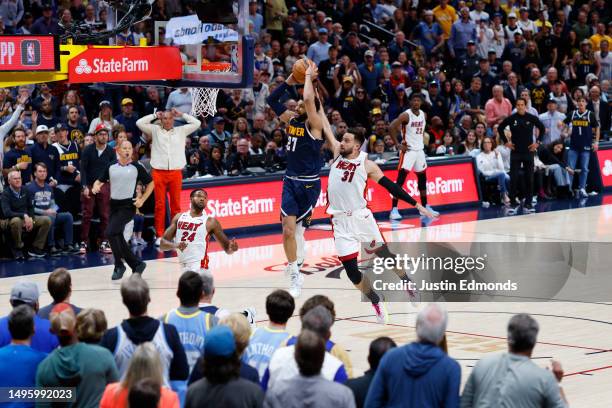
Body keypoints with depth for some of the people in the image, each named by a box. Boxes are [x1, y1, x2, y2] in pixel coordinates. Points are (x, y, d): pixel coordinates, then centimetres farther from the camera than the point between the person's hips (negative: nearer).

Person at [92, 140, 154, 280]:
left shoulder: (137, 167, -3)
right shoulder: (111, 167, 5)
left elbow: (150, 183, 7)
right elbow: (100, 180, 12)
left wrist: (142, 200, -3)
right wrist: (96, 187, -11)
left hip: (128, 206, -5)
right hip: (114, 204, 5)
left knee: (111, 232, -19)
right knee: (118, 237, 6)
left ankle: (119, 265, -5)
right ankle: (137, 264, 21)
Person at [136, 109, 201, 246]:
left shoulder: (181, 131, 11)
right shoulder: (155, 130, 9)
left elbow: (196, 123, 6)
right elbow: (139, 123, 0)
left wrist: (181, 115, 7)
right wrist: (155, 115, 6)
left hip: (176, 172, 1)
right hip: (159, 172, -1)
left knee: (176, 204, 3)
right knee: (159, 205, -2)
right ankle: (160, 235, 1)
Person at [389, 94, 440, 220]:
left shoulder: (423, 115, 6)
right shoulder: (406, 115, -15)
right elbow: (391, 127, -21)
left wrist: (421, 140, 13)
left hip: (420, 150, 7)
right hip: (408, 150, -7)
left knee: (422, 178, 15)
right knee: (401, 179, -13)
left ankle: (425, 207, 27)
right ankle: (394, 209, -16)